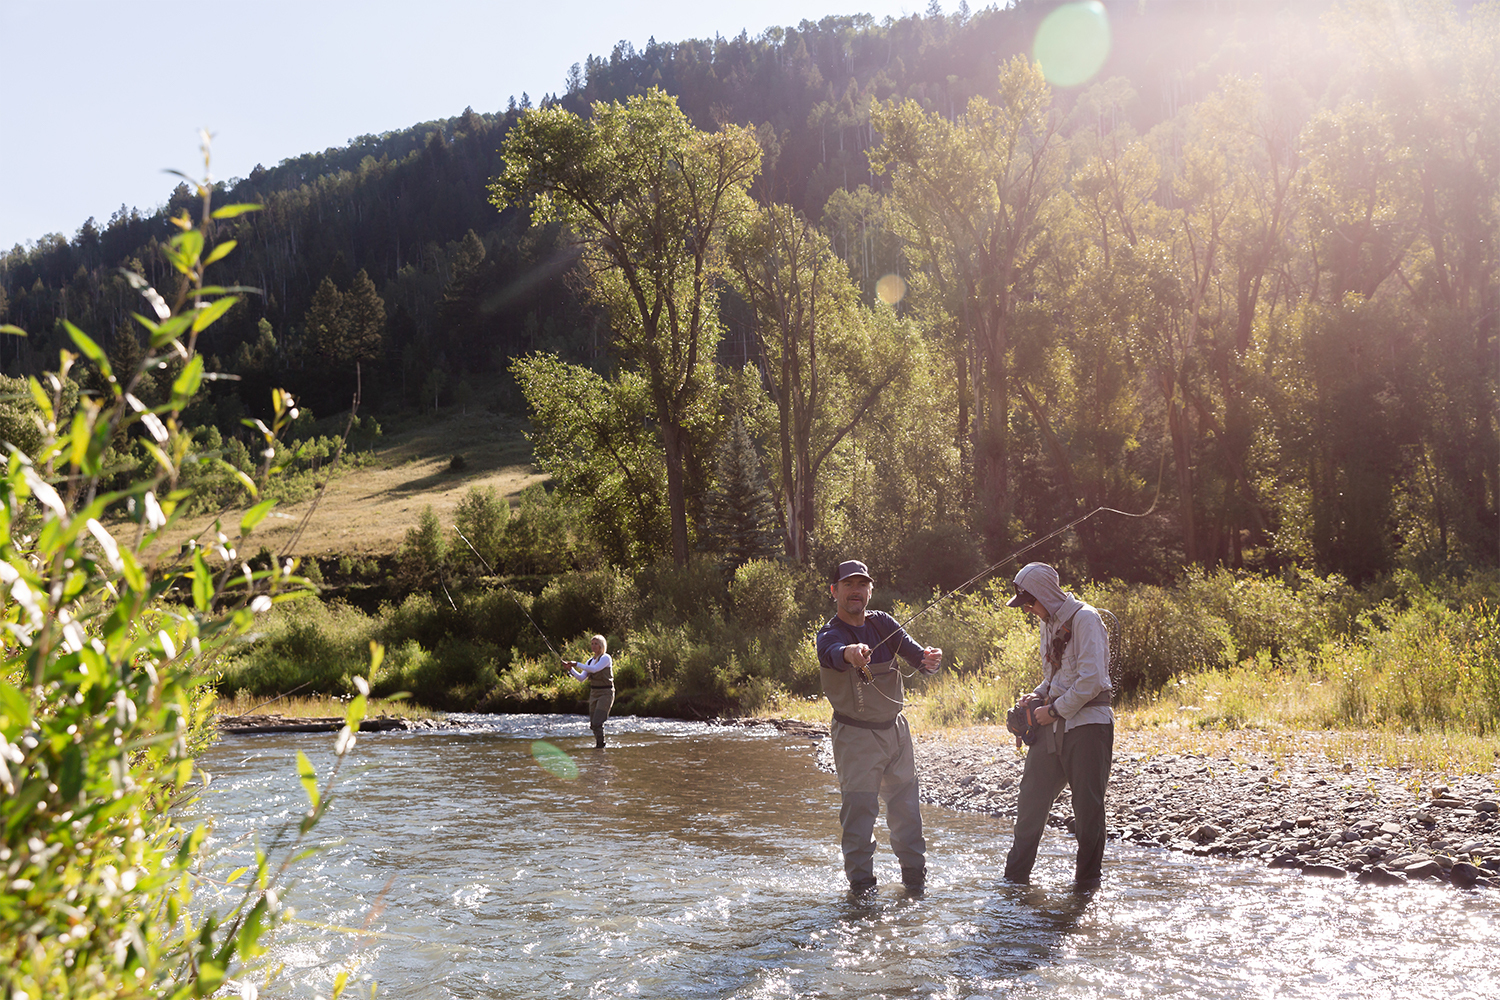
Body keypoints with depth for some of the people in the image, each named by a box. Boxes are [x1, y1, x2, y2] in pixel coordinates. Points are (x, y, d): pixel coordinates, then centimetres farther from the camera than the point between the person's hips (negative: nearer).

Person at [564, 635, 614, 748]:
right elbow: (581, 678, 9)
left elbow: (594, 669, -25)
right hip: (594, 693, 7)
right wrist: (570, 668, -5)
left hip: (605, 693, -7)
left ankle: (600, 744, -5)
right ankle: (597, 743, 22)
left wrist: (577, 664, -24)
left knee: (597, 722, -16)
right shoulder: (590, 660, 13)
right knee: (593, 724, 7)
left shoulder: (605, 658, -9)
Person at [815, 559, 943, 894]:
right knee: (859, 812, -6)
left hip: (895, 728, 5)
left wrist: (928, 659, -37)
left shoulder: (882, 622, 2)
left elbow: (912, 650, -12)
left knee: (906, 808, 12)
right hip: (856, 736, -5)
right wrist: (850, 652, -64)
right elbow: (833, 653, -40)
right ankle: (861, 886, 8)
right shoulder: (830, 634, -15)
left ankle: (915, 878, 27)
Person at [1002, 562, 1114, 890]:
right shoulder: (1049, 622, 15)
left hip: (1087, 724, -8)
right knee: (1031, 798, 7)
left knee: (1087, 805, 0)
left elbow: (1091, 679, -18)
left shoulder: (1084, 618, -11)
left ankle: (1087, 876, 14)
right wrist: (1036, 697, 7)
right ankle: (1016, 875, 16)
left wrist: (1054, 709, -13)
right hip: (1053, 726, 8)